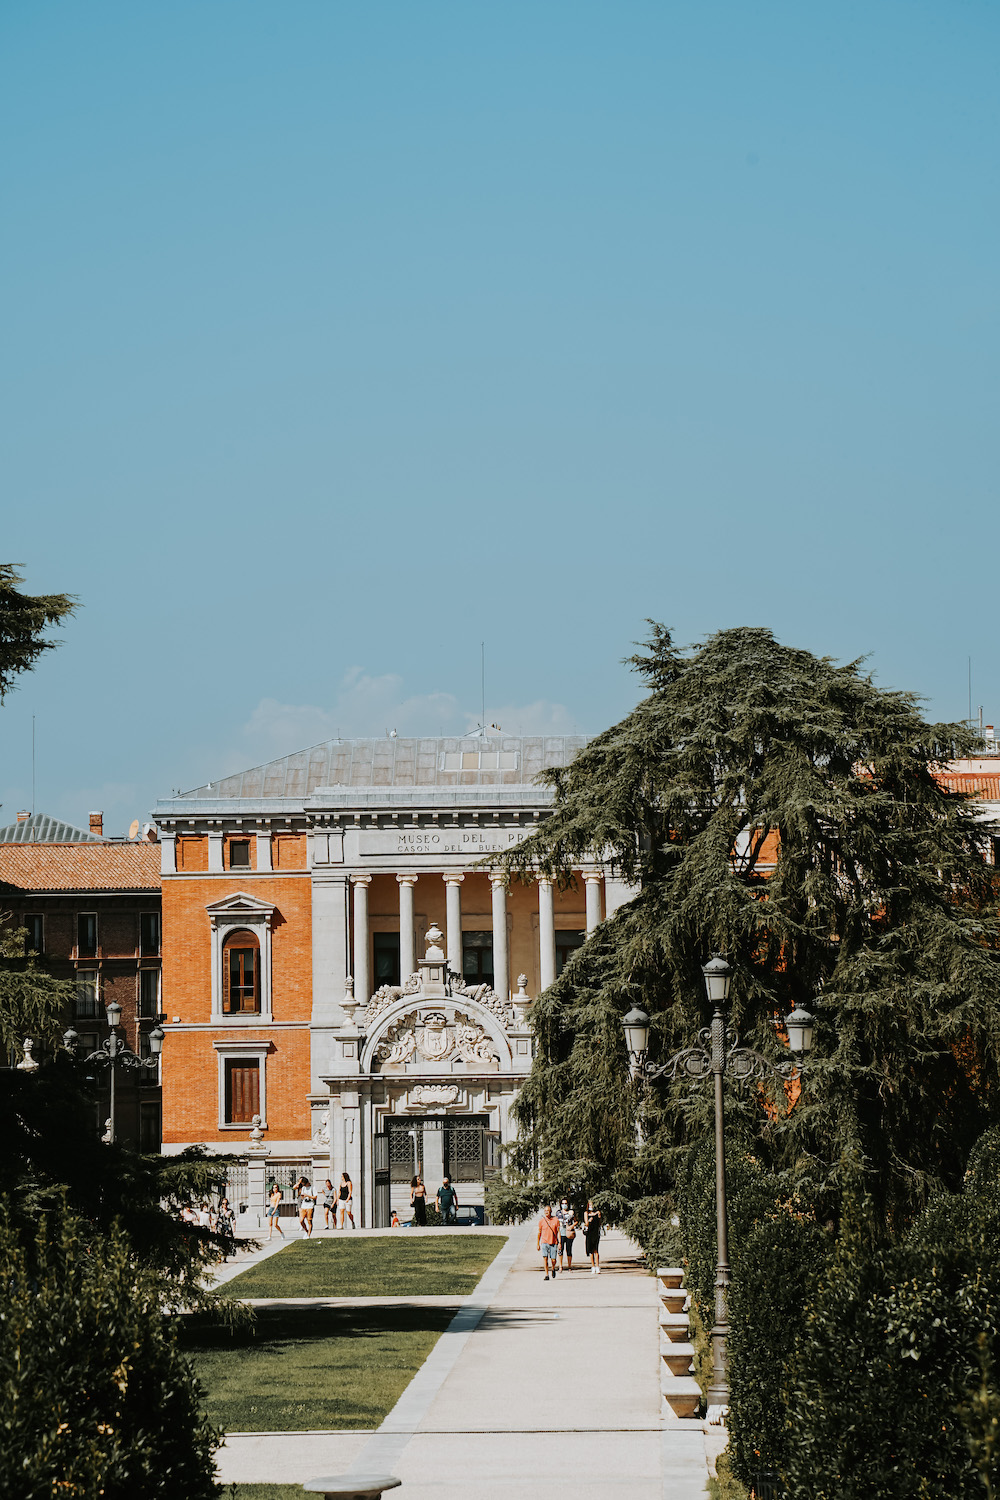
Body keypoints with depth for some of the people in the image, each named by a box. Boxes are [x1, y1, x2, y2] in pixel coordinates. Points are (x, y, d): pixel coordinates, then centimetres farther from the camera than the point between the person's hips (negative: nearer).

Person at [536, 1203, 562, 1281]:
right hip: (544, 1242, 0)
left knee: (553, 1260, 1)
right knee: (545, 1258, -14)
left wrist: (559, 1243, -4)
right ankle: (546, 1275, -8)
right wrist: (537, 1244, 9)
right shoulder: (541, 1221, 3)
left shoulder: (555, 1220, 0)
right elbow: (539, 1233, 10)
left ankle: (553, 1269, 33)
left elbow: (558, 1232, 2)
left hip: (554, 1242, 0)